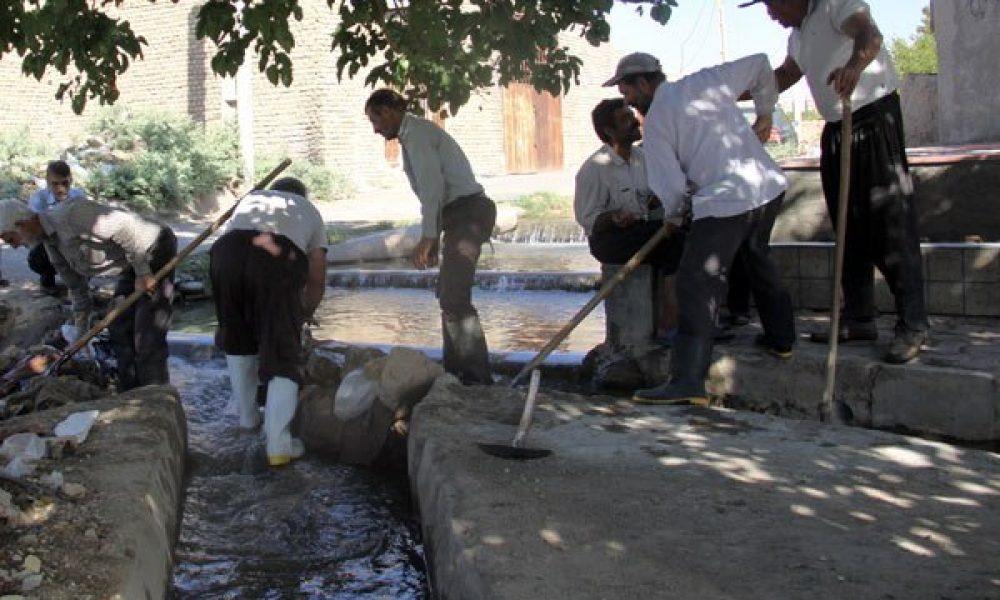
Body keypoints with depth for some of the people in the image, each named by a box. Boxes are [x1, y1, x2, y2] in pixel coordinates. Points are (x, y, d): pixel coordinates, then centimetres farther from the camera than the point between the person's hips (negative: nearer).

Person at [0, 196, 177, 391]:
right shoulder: (51, 243, 6)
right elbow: (77, 287, 15)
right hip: (135, 264, 10)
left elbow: (125, 226, -28)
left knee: (147, 332, -11)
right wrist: (81, 333, 20)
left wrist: (142, 272, -23)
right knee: (119, 329, 12)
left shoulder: (70, 213, -25)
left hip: (157, 249, -10)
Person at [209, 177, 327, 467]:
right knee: (283, 353, 4)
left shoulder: (250, 199, 39)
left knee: (237, 339, 24)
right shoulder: (310, 211, 34)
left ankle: (248, 416, 37)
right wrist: (304, 315, 48)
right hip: (278, 261, -2)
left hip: (227, 251, 2)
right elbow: (317, 281, 31)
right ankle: (278, 444, -4)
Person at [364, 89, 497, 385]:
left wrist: (428, 236, -19)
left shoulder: (416, 132, -8)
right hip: (462, 214, 11)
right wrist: (432, 237, 17)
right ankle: (456, 371, 23)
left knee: (454, 298, -15)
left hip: (467, 212, -11)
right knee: (448, 294, 15)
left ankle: (476, 377, -13)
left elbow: (433, 184, -19)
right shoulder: (415, 133, 22)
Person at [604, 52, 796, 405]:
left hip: (725, 200, -8)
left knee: (697, 286, -7)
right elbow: (760, 65, 25)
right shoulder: (708, 81, 13)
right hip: (769, 184, 8)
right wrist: (765, 111, 36)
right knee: (757, 256, 30)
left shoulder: (657, 120, -2)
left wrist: (671, 214, 17)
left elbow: (671, 188, -4)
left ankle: (688, 380, -13)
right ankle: (780, 337, 40)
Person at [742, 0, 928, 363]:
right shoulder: (799, 35, 17)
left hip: (873, 118, -10)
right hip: (837, 129, 10)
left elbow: (869, 33, -33)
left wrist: (855, 64, -54)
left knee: (891, 223, -10)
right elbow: (782, 77, 33)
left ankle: (912, 326, -7)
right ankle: (859, 319, 19)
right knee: (849, 229, 11)